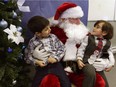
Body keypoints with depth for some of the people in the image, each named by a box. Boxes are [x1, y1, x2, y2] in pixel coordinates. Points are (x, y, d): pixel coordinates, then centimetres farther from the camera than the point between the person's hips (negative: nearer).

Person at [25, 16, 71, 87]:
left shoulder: (53, 37, -3)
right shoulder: (32, 42, -6)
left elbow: (62, 48, 1)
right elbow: (28, 56, 2)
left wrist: (55, 58, -14)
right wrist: (36, 62, -14)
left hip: (55, 64, 1)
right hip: (42, 66, 0)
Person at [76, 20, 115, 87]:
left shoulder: (107, 43, 2)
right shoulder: (88, 38, -6)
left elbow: (110, 53, 13)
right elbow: (81, 49, -6)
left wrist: (111, 64, 1)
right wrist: (79, 60, -17)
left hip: (99, 65, 4)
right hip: (88, 62, -4)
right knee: (91, 74, -38)